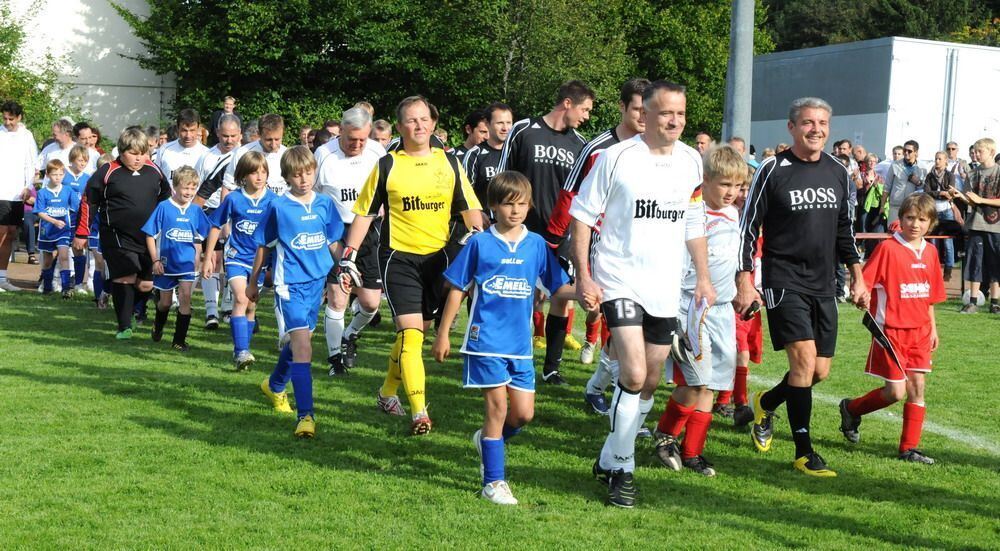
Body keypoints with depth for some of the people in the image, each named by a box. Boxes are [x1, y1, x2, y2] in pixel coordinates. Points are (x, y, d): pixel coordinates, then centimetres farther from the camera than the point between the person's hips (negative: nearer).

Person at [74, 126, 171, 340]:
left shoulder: (154, 171, 4)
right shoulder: (108, 172, -7)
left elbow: (166, 199, 19)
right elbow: (89, 202, -1)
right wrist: (81, 234, 0)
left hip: (149, 238, 4)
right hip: (117, 236, -4)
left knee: (147, 284, 4)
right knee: (125, 278, -12)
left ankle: (128, 309, 34)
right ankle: (124, 326, -1)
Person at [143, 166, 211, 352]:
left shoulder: (195, 211, 0)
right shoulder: (163, 208, -9)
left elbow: (199, 238, 11)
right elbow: (150, 235, -6)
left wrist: (197, 259, 7)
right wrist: (155, 260, -8)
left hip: (187, 263, 1)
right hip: (166, 263, -1)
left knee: (185, 298, -9)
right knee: (165, 302, 13)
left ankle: (180, 339, -1)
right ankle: (158, 328, 42)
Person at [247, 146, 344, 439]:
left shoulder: (324, 203, 3)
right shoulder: (277, 206, -6)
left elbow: (333, 242, 14)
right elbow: (262, 245, 4)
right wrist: (253, 282, 10)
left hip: (317, 281, 5)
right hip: (290, 282, -5)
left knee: (298, 340, 19)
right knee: (302, 343, -17)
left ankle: (274, 385, 47)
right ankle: (305, 415, -18)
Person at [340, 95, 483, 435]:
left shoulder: (449, 163, 7)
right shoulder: (387, 165, 0)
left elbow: (470, 208, 11)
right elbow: (364, 213, 3)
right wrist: (348, 257, -2)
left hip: (437, 257, 4)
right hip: (398, 257, -4)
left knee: (420, 330, 13)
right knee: (410, 333, -13)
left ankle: (387, 393, 34)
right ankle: (419, 414, -13)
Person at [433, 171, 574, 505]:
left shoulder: (536, 245, 5)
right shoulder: (479, 243, -1)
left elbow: (558, 287, 6)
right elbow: (457, 289, 4)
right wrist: (443, 334, 3)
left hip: (520, 344, 3)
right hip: (486, 340, -3)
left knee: (524, 413, 5)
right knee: (497, 406, -3)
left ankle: (486, 439, 35)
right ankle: (493, 482, 8)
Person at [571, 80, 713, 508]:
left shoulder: (691, 161, 7)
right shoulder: (615, 158, -7)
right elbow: (582, 216, -4)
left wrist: (703, 277, 12)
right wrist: (583, 276, -11)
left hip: (666, 288, 5)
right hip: (620, 283, -5)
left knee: (649, 383, 10)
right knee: (633, 375, -16)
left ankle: (609, 460, 27)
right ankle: (621, 470, 1)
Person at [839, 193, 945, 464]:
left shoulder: (930, 252, 9)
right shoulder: (887, 248, -11)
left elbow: (929, 295, 18)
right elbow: (862, 283, -12)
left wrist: (933, 328, 18)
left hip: (919, 331, 6)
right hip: (891, 330, -6)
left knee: (917, 388, 4)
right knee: (896, 392, -4)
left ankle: (909, 448, 13)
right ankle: (851, 408, 22)